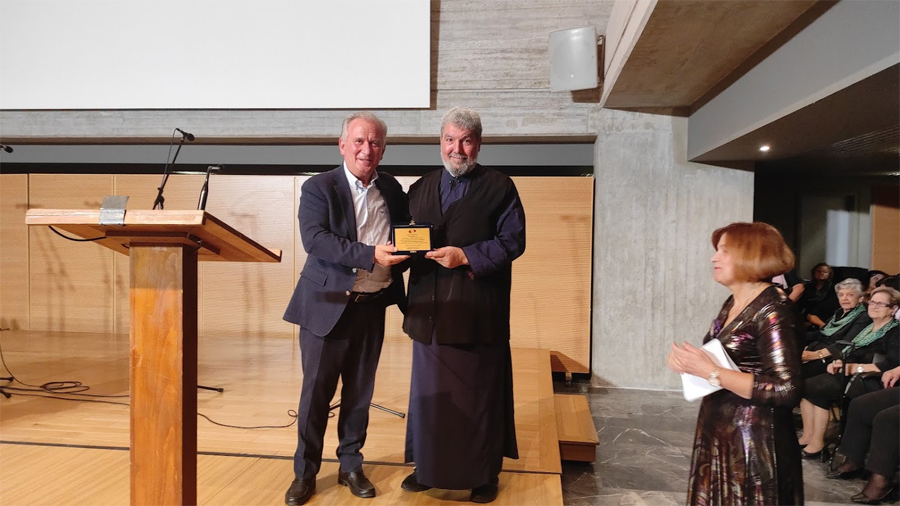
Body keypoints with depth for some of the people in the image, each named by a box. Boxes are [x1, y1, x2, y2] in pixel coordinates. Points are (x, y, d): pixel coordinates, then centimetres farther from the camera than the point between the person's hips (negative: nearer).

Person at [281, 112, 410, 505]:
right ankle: (305, 473, 22)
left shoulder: (392, 190, 9)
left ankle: (351, 465, 29)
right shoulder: (318, 188, -6)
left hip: (372, 306, 4)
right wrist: (371, 255, -29)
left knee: (359, 392, 13)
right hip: (327, 305, -3)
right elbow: (314, 239, -20)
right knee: (316, 392, 6)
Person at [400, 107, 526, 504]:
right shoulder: (421, 188, 13)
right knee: (428, 393, 11)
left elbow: (513, 241, -7)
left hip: (478, 310, -4)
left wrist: (465, 256, -17)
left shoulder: (499, 187, -1)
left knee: (478, 397, 6)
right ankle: (428, 467, 28)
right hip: (431, 309, 4)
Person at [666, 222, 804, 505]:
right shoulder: (732, 304, 8)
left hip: (754, 443, -8)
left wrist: (709, 372, -25)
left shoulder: (773, 309, -18)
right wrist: (687, 359, -3)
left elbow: (786, 390, -25)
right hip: (718, 434, 8)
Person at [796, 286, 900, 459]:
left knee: (817, 388, -27)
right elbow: (849, 351, 21)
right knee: (806, 385, -16)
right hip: (847, 373, 8)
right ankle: (808, 436, -13)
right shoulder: (868, 328, 23)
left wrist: (858, 367, -19)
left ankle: (817, 442, -16)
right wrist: (837, 362, -1)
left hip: (868, 380, -8)